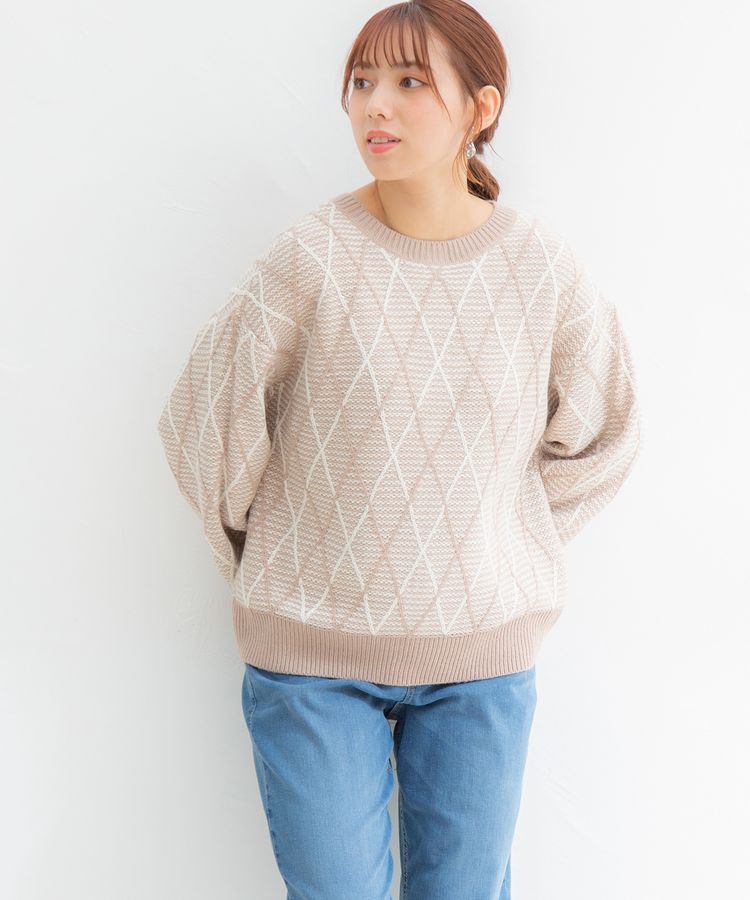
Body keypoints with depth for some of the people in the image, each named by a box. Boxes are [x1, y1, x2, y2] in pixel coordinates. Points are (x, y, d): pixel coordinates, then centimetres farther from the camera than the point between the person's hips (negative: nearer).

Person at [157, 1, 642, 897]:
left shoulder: (546, 270, -6)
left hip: (483, 653, 2)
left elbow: (596, 440, 11)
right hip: (312, 652, -1)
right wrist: (264, 566, 9)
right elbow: (204, 425, -2)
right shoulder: (311, 259, -12)